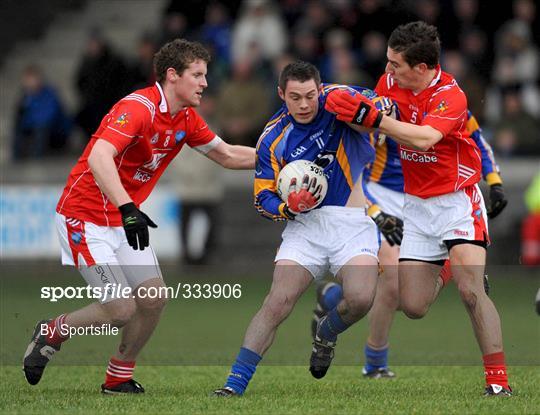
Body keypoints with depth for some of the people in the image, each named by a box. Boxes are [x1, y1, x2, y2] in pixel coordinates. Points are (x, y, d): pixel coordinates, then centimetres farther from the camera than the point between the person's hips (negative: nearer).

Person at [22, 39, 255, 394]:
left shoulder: (186, 119, 3)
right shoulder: (138, 108, -24)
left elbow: (227, 155, 18)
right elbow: (98, 158, -39)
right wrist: (127, 208, -49)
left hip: (125, 218, 8)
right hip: (85, 217, -8)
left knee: (154, 298, -1)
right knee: (121, 309, -14)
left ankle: (119, 377, 17)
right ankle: (52, 333, 12)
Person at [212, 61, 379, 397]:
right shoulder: (272, 139, 2)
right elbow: (263, 199, 5)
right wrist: (289, 207, -16)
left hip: (352, 220, -1)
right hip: (306, 224, 1)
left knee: (360, 299, -23)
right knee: (277, 302, -14)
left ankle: (326, 333, 13)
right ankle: (235, 384, -10)